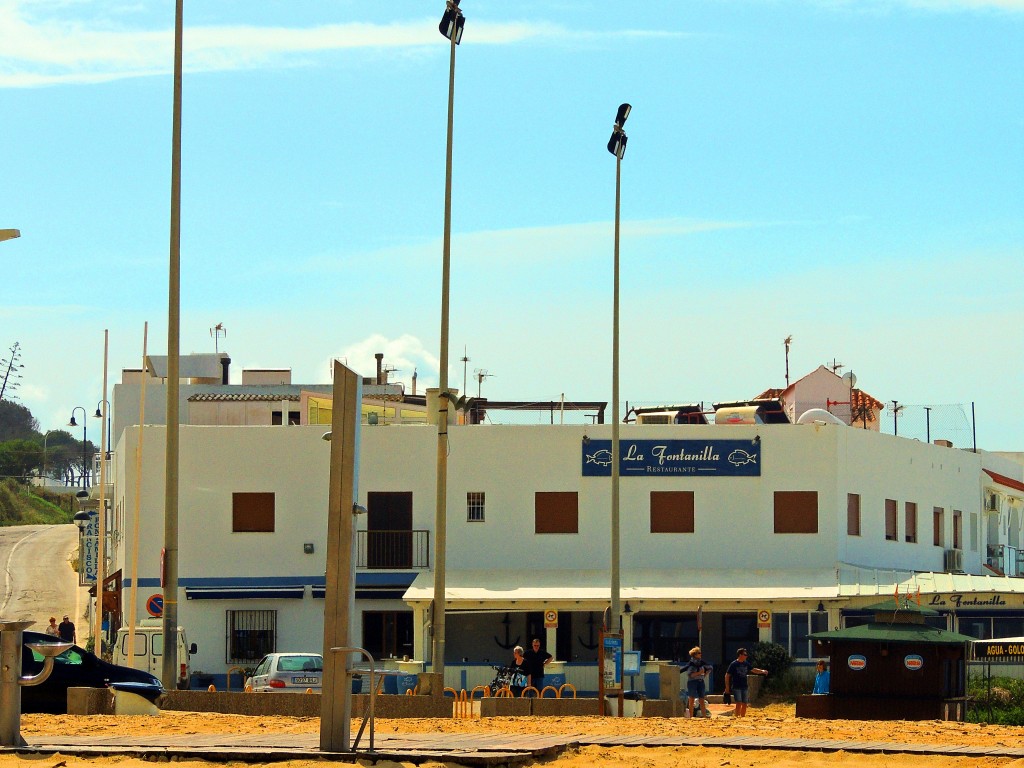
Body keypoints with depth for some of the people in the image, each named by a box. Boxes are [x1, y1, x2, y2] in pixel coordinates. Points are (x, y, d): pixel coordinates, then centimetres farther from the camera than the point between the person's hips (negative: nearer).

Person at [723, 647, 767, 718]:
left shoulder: (746, 664, 7)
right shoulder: (733, 664, -8)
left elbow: (753, 670, 18)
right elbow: (727, 676, -5)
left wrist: (762, 671, 0)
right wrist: (727, 687, -7)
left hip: (745, 687, 6)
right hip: (736, 687, -6)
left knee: (744, 704, 5)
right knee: (739, 703, -16)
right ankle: (736, 717, -13)